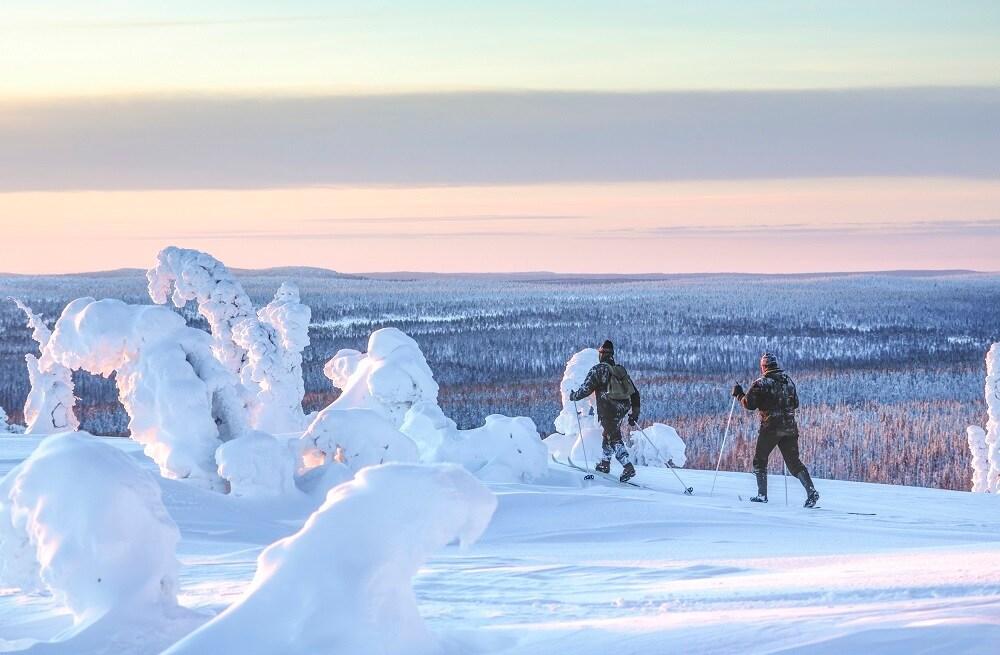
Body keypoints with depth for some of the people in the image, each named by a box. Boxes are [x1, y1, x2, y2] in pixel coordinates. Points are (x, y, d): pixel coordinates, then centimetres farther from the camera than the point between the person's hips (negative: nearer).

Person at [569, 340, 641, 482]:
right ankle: (605, 463, 30)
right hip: (623, 409, 6)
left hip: (608, 409, -6)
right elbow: (634, 392, 16)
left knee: (614, 438, -3)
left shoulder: (598, 370, -3)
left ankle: (628, 467, -16)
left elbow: (586, 389, -6)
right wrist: (634, 413, 22)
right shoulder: (621, 370, 16)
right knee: (609, 433, 23)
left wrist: (574, 396, 14)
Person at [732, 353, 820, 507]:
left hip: (770, 427, -5)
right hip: (790, 428, 5)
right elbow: (795, 403, 18)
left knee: (760, 460, 12)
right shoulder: (788, 381, 10)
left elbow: (749, 404, -7)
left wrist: (739, 395, 10)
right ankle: (811, 491, -10)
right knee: (794, 462, 7)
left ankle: (762, 494, 6)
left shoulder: (761, 383, -7)